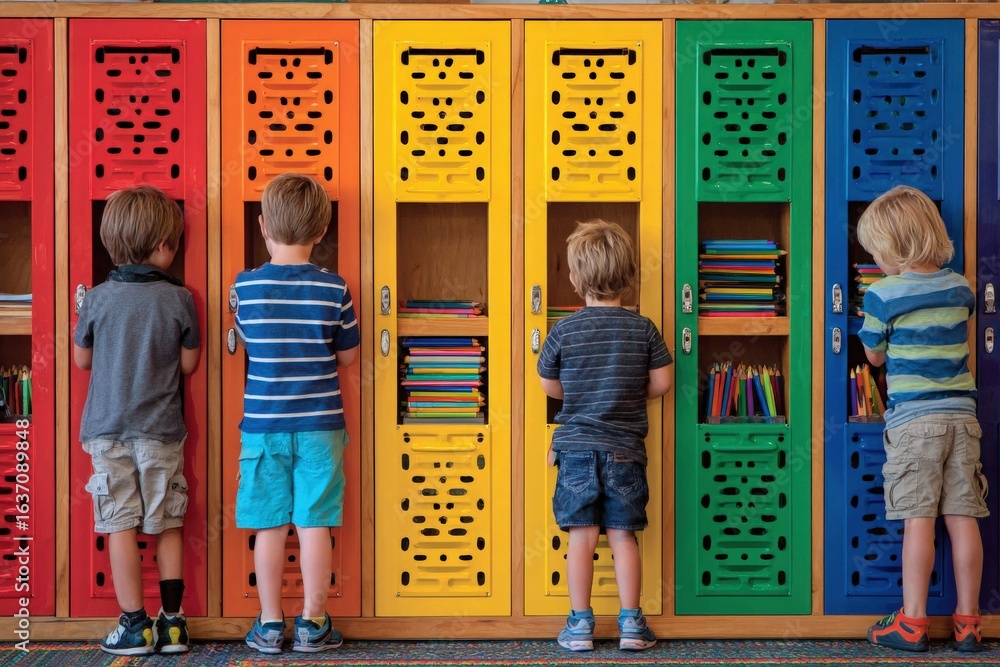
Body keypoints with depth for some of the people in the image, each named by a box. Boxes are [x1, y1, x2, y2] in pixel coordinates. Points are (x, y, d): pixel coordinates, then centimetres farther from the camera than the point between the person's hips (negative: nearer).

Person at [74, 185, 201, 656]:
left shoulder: (97, 299, -4)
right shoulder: (179, 299, -6)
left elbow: (81, 358, 9)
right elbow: (189, 364, 3)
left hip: (107, 427, 0)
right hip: (161, 429, 0)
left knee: (121, 527, 4)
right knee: (167, 525, 10)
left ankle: (135, 626, 6)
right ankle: (172, 623, 14)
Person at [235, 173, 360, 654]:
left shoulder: (245, 286, -4)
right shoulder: (334, 289, -6)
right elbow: (348, 356, 5)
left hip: (263, 424, 1)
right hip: (319, 425, 0)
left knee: (270, 527, 7)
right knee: (314, 525, 5)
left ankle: (270, 625, 15)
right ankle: (312, 623, 12)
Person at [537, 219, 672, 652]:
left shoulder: (563, 331, -6)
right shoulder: (643, 329, -3)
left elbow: (549, 385, 5)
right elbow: (661, 383, 1)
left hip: (577, 448, -1)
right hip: (625, 449, 1)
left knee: (582, 536, 4)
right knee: (623, 535, 8)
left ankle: (580, 624, 9)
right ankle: (631, 623, 11)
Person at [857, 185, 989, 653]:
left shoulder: (883, 294, -7)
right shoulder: (960, 287, 9)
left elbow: (875, 356, 4)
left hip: (913, 418, -5)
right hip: (961, 415, 5)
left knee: (918, 519, -3)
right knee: (963, 518, 5)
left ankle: (912, 623, 1)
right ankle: (967, 623, 11)